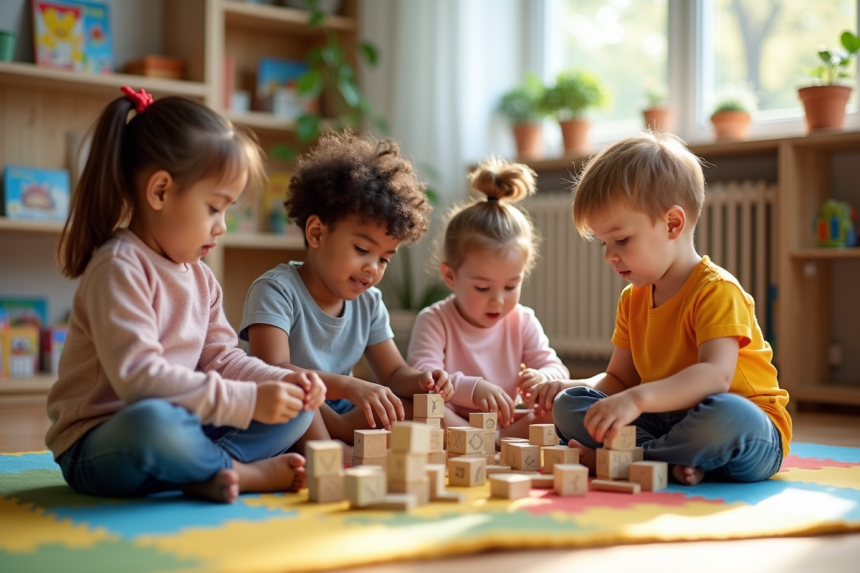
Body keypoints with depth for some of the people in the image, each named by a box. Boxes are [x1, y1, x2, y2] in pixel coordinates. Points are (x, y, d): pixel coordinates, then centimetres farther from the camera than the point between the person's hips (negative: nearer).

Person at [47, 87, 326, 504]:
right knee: (152, 422, -42)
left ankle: (211, 470, -20)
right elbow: (138, 376, -27)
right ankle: (250, 472, -16)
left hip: (179, 426, 9)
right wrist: (247, 401, -28)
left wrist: (281, 381, -6)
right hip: (99, 446, -8)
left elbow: (222, 358, 13)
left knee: (296, 407, 4)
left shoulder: (200, 277, 13)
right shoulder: (120, 267, -17)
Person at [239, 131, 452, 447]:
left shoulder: (368, 303, 6)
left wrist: (419, 380, -15)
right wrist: (348, 386, -44)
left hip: (339, 419, 7)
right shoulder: (275, 290, -16)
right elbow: (273, 371, -30)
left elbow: (394, 373, 11)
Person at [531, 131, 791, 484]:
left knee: (726, 415, -42)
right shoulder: (632, 300, 11)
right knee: (568, 406, -4)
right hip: (669, 421, 7)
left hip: (748, 431, -7)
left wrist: (636, 399, -44)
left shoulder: (717, 291, -16)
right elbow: (619, 379, 16)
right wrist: (573, 388, -6)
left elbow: (716, 375, -31)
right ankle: (671, 460, -22)